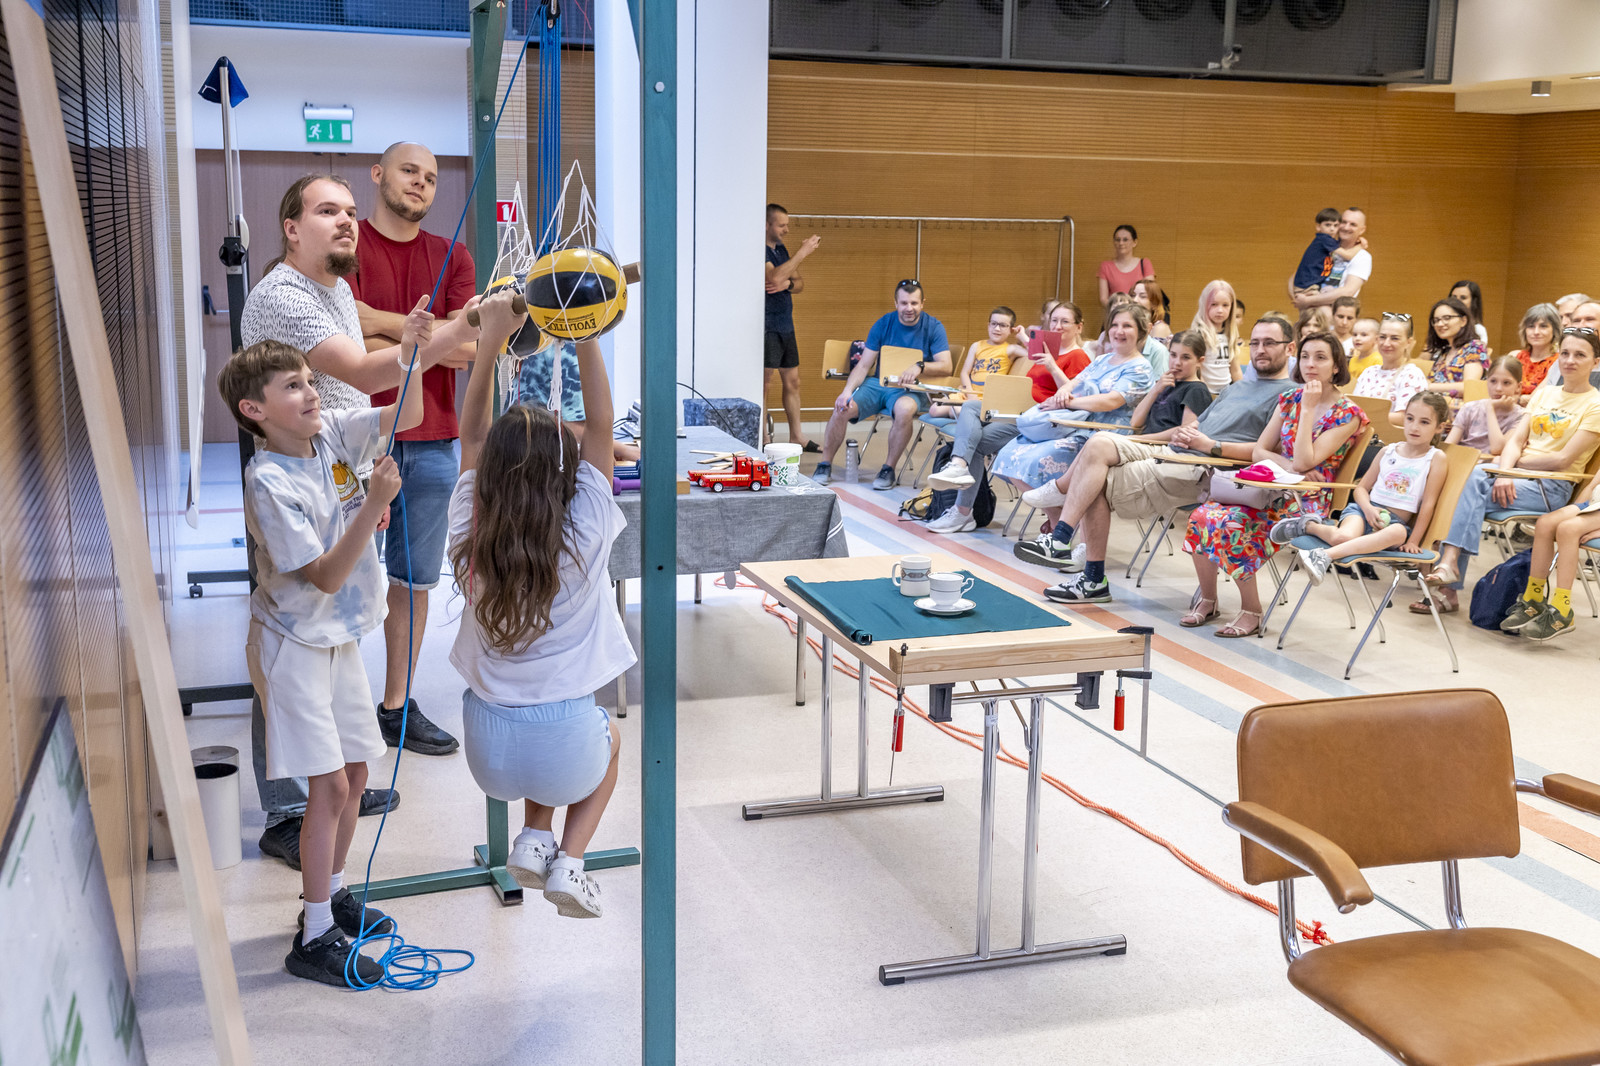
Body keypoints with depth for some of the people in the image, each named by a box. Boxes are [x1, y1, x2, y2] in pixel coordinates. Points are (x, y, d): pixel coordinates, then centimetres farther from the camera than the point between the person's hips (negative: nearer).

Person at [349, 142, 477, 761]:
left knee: (413, 580, 12)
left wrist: (386, 324, -9)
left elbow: (469, 347, -3)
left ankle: (397, 706, 24)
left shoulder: (451, 258, 11)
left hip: (432, 443, 4)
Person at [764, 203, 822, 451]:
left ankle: (797, 436, 20)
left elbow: (800, 283, 17)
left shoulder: (781, 250, 16)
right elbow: (775, 276, -29)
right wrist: (804, 252, -22)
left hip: (786, 326, 9)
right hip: (767, 327, -9)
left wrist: (788, 284, -7)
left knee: (792, 381, 12)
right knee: (764, 383, -7)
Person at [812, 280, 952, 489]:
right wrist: (847, 390, -15)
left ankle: (889, 469, -20)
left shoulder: (933, 327, -2)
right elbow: (864, 365, 3)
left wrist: (920, 366, -30)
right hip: (877, 384, 3)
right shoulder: (883, 324, 3)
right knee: (843, 408, -23)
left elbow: (945, 365, -10)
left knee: (905, 409, -38)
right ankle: (825, 465, -3)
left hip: (910, 389, -2)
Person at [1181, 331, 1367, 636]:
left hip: (1305, 501, -6)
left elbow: (1304, 462, -17)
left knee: (1233, 523, -32)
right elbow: (1259, 452, 10)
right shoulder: (1289, 400, 13)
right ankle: (1207, 599, -5)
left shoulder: (1347, 414, -6)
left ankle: (1251, 610, -17)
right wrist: (1290, 464, -9)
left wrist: (1308, 409, -14)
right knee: (1203, 515, -21)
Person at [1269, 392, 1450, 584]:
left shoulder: (1436, 458, 4)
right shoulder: (1388, 451, 13)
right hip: (1365, 509, 1)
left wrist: (1413, 541, -7)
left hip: (1397, 521, -1)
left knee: (1398, 533, -42)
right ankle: (1309, 524, -4)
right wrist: (1368, 509, -8)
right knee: (1343, 537, -35)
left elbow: (1428, 504, -1)